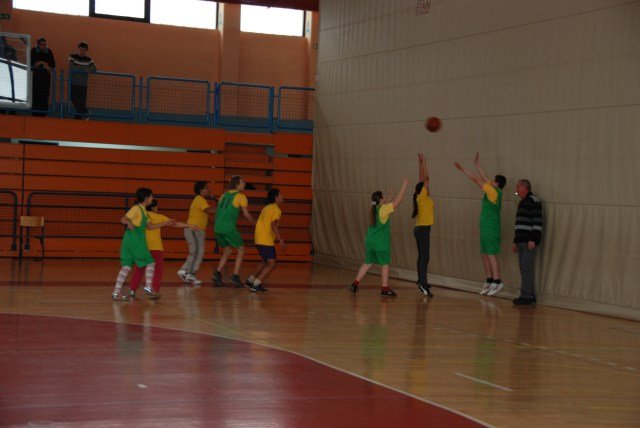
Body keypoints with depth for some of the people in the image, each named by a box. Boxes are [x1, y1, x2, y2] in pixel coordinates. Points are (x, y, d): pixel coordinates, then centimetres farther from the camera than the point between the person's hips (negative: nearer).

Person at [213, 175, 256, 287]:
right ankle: (235, 276, -2)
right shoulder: (240, 196, -1)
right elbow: (246, 215, -2)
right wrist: (255, 224, 12)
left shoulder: (224, 195, 19)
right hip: (229, 228, -6)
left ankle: (218, 273, 3)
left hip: (217, 227, 7)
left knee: (227, 250, 20)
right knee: (241, 250, 7)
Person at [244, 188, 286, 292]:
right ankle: (255, 284, -13)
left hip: (259, 239, 9)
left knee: (266, 261, 24)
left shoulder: (267, 208, 20)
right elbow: (273, 225, -21)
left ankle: (250, 281, 24)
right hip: (266, 241, -9)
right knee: (271, 264, -8)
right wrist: (281, 240, -23)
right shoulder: (276, 209, -9)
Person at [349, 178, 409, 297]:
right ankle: (385, 289, 7)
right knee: (385, 264, 4)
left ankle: (355, 283, 11)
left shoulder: (373, 210, 8)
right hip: (381, 242, -7)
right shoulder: (383, 209, -13)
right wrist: (404, 185, -8)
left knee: (368, 263, 16)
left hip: (370, 241, 7)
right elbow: (398, 200, -13)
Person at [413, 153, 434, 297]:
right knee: (425, 257, -14)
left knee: (422, 256, 14)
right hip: (423, 229, -9)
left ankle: (421, 281, 20)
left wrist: (421, 163, 18)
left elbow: (422, 179, 16)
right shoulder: (423, 197, -11)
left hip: (420, 228, 9)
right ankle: (423, 283, -22)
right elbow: (425, 178, -14)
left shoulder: (420, 197, 9)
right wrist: (423, 162, -8)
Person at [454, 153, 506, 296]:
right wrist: (476, 164, 26)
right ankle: (489, 281, 15)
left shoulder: (494, 191, -12)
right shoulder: (494, 192, 11)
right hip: (486, 229, 9)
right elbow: (484, 178, 22)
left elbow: (477, 180, -10)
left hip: (491, 229, -9)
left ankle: (497, 282, -10)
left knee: (491, 254, -9)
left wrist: (463, 169, -6)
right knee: (485, 255, 11)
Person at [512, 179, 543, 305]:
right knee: (525, 269, 9)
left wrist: (533, 239, -21)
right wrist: (515, 241, 22)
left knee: (527, 269, -10)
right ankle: (530, 295, 13)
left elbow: (537, 221, -16)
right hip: (521, 241, 9)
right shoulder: (522, 203, 20)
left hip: (529, 242, -9)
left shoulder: (534, 201, -9)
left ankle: (526, 296, -10)